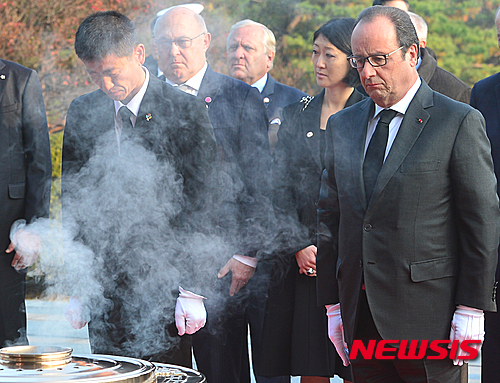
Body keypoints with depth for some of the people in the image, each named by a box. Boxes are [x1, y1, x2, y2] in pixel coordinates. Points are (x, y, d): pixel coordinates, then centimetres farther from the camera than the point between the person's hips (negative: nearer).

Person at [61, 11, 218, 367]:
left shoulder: (186, 111, -5)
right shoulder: (82, 112, 8)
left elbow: (200, 204, -5)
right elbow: (72, 197, 12)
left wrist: (192, 291, -9)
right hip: (105, 290, 4)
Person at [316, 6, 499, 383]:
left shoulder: (460, 122, -3)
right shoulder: (342, 125, 14)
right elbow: (329, 217, 15)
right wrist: (333, 305, 10)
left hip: (427, 316, -5)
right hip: (360, 319, 5)